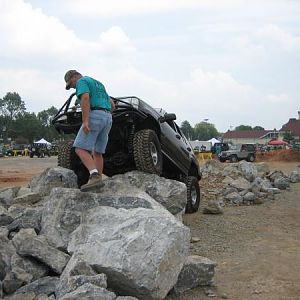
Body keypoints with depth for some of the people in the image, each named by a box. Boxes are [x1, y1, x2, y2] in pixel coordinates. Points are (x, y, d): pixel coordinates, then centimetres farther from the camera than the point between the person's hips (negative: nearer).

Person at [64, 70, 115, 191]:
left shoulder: (82, 81, 3)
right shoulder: (98, 83, 31)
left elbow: (85, 98, -17)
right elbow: (112, 105, 31)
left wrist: (85, 121, -23)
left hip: (94, 116, -9)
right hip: (108, 118, 9)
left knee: (80, 148, -13)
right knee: (97, 152, 11)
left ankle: (94, 176, -30)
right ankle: (98, 180, 6)